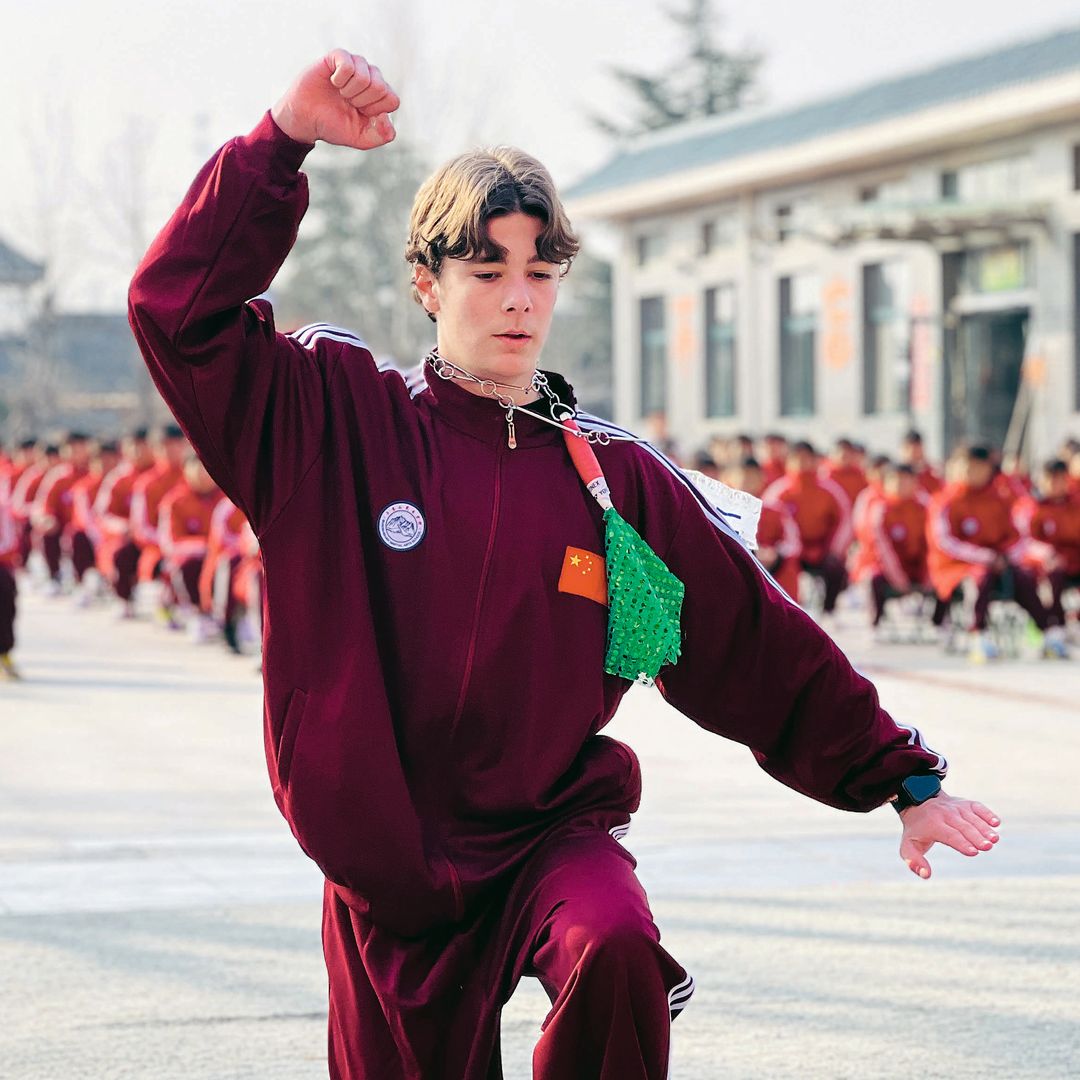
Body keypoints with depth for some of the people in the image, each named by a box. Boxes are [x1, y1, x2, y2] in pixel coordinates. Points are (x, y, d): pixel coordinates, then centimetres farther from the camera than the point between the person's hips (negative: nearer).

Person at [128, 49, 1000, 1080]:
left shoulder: (615, 477, 3)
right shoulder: (337, 420, -1)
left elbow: (764, 647, 8)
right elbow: (181, 308, -11)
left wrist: (906, 780, 9)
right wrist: (282, 139, -18)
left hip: (557, 835, 0)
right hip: (388, 872, 0)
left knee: (615, 947, -32)